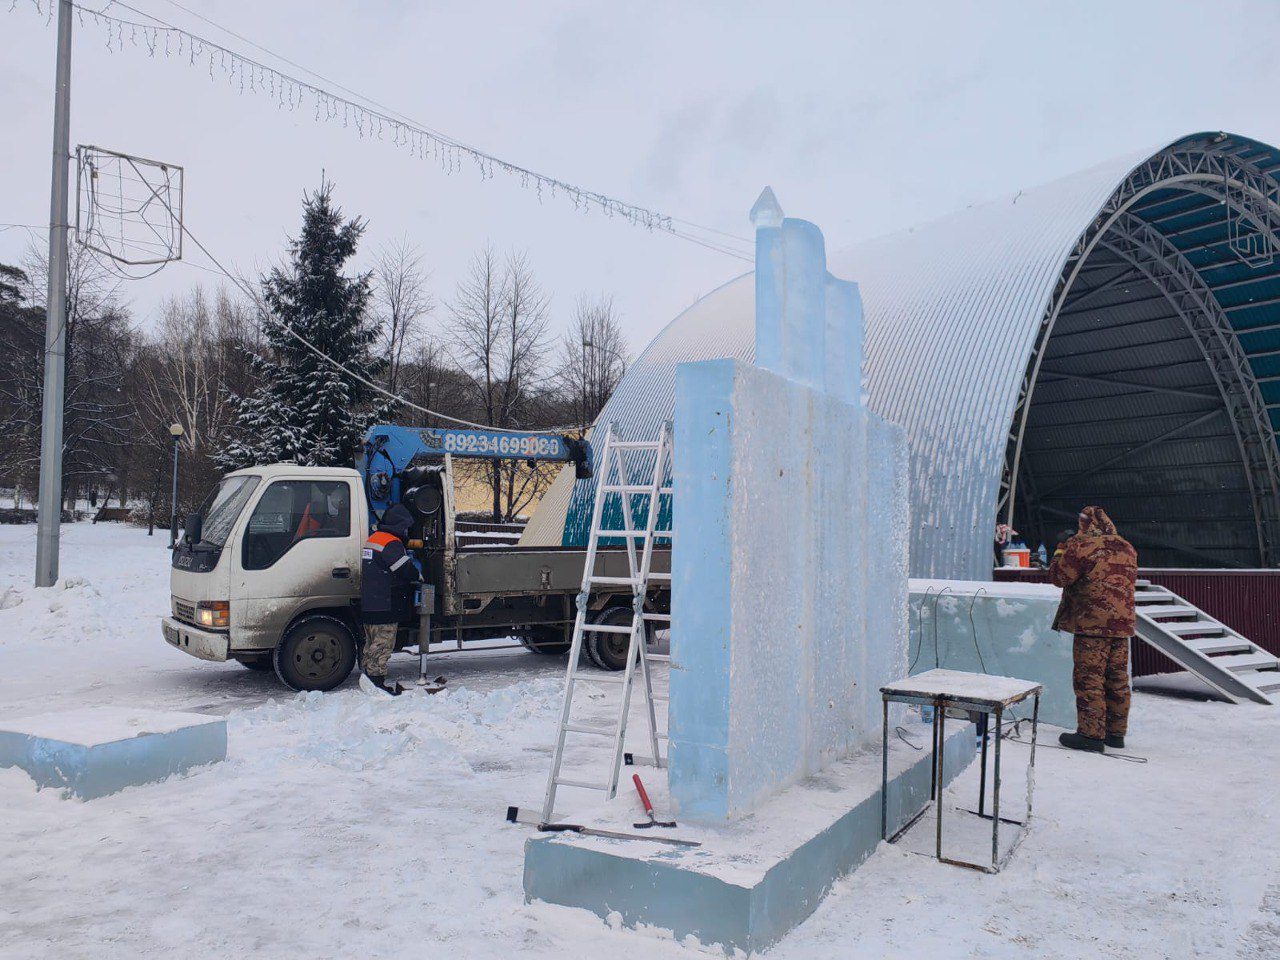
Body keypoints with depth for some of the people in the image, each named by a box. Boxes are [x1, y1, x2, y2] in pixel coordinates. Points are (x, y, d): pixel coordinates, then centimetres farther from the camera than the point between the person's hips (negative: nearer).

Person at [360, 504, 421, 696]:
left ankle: (367, 671, 22)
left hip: (367, 604, 9)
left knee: (372, 642, 17)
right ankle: (376, 677, -5)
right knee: (384, 643, -5)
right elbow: (406, 570, -17)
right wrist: (418, 576, 4)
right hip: (386, 606, -9)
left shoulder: (372, 539, 16)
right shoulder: (392, 543, -15)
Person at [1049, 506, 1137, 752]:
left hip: (1092, 623, -7)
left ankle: (1091, 734, -6)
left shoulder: (1081, 546, -11)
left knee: (1089, 678, -4)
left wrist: (1060, 551, 7)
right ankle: (1116, 732, 20)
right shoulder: (1127, 548, 12)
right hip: (1122, 623, 7)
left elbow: (1059, 576, -9)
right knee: (1118, 679, 13)